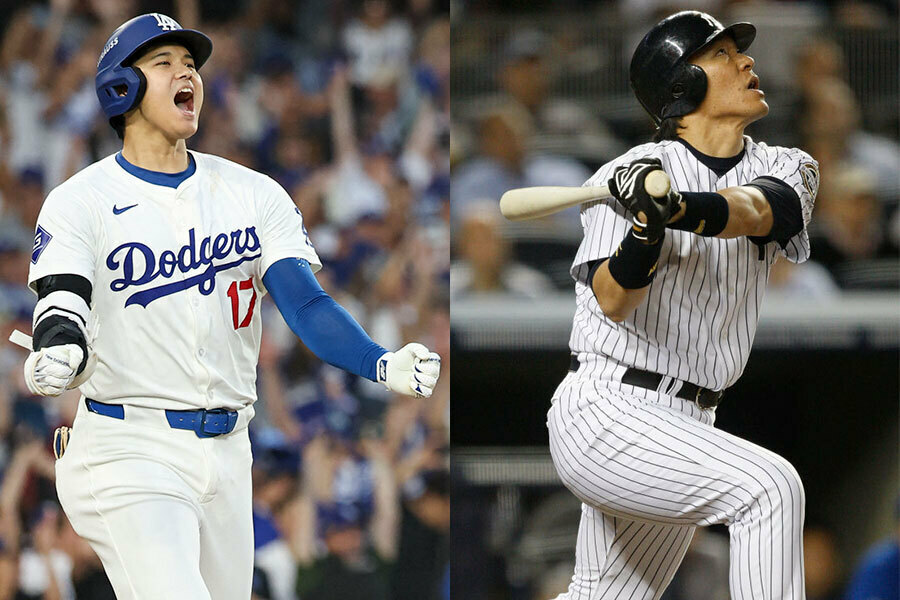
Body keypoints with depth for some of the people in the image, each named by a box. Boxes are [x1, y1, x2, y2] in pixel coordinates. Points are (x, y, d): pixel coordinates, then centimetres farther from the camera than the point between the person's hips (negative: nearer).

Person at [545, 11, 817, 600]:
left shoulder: (783, 169, 6)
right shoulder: (628, 174, -7)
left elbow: (757, 210, -19)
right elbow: (612, 301, -19)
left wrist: (683, 210, -41)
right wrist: (646, 232, -40)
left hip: (687, 426, 7)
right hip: (604, 413, -7)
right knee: (771, 486, -27)